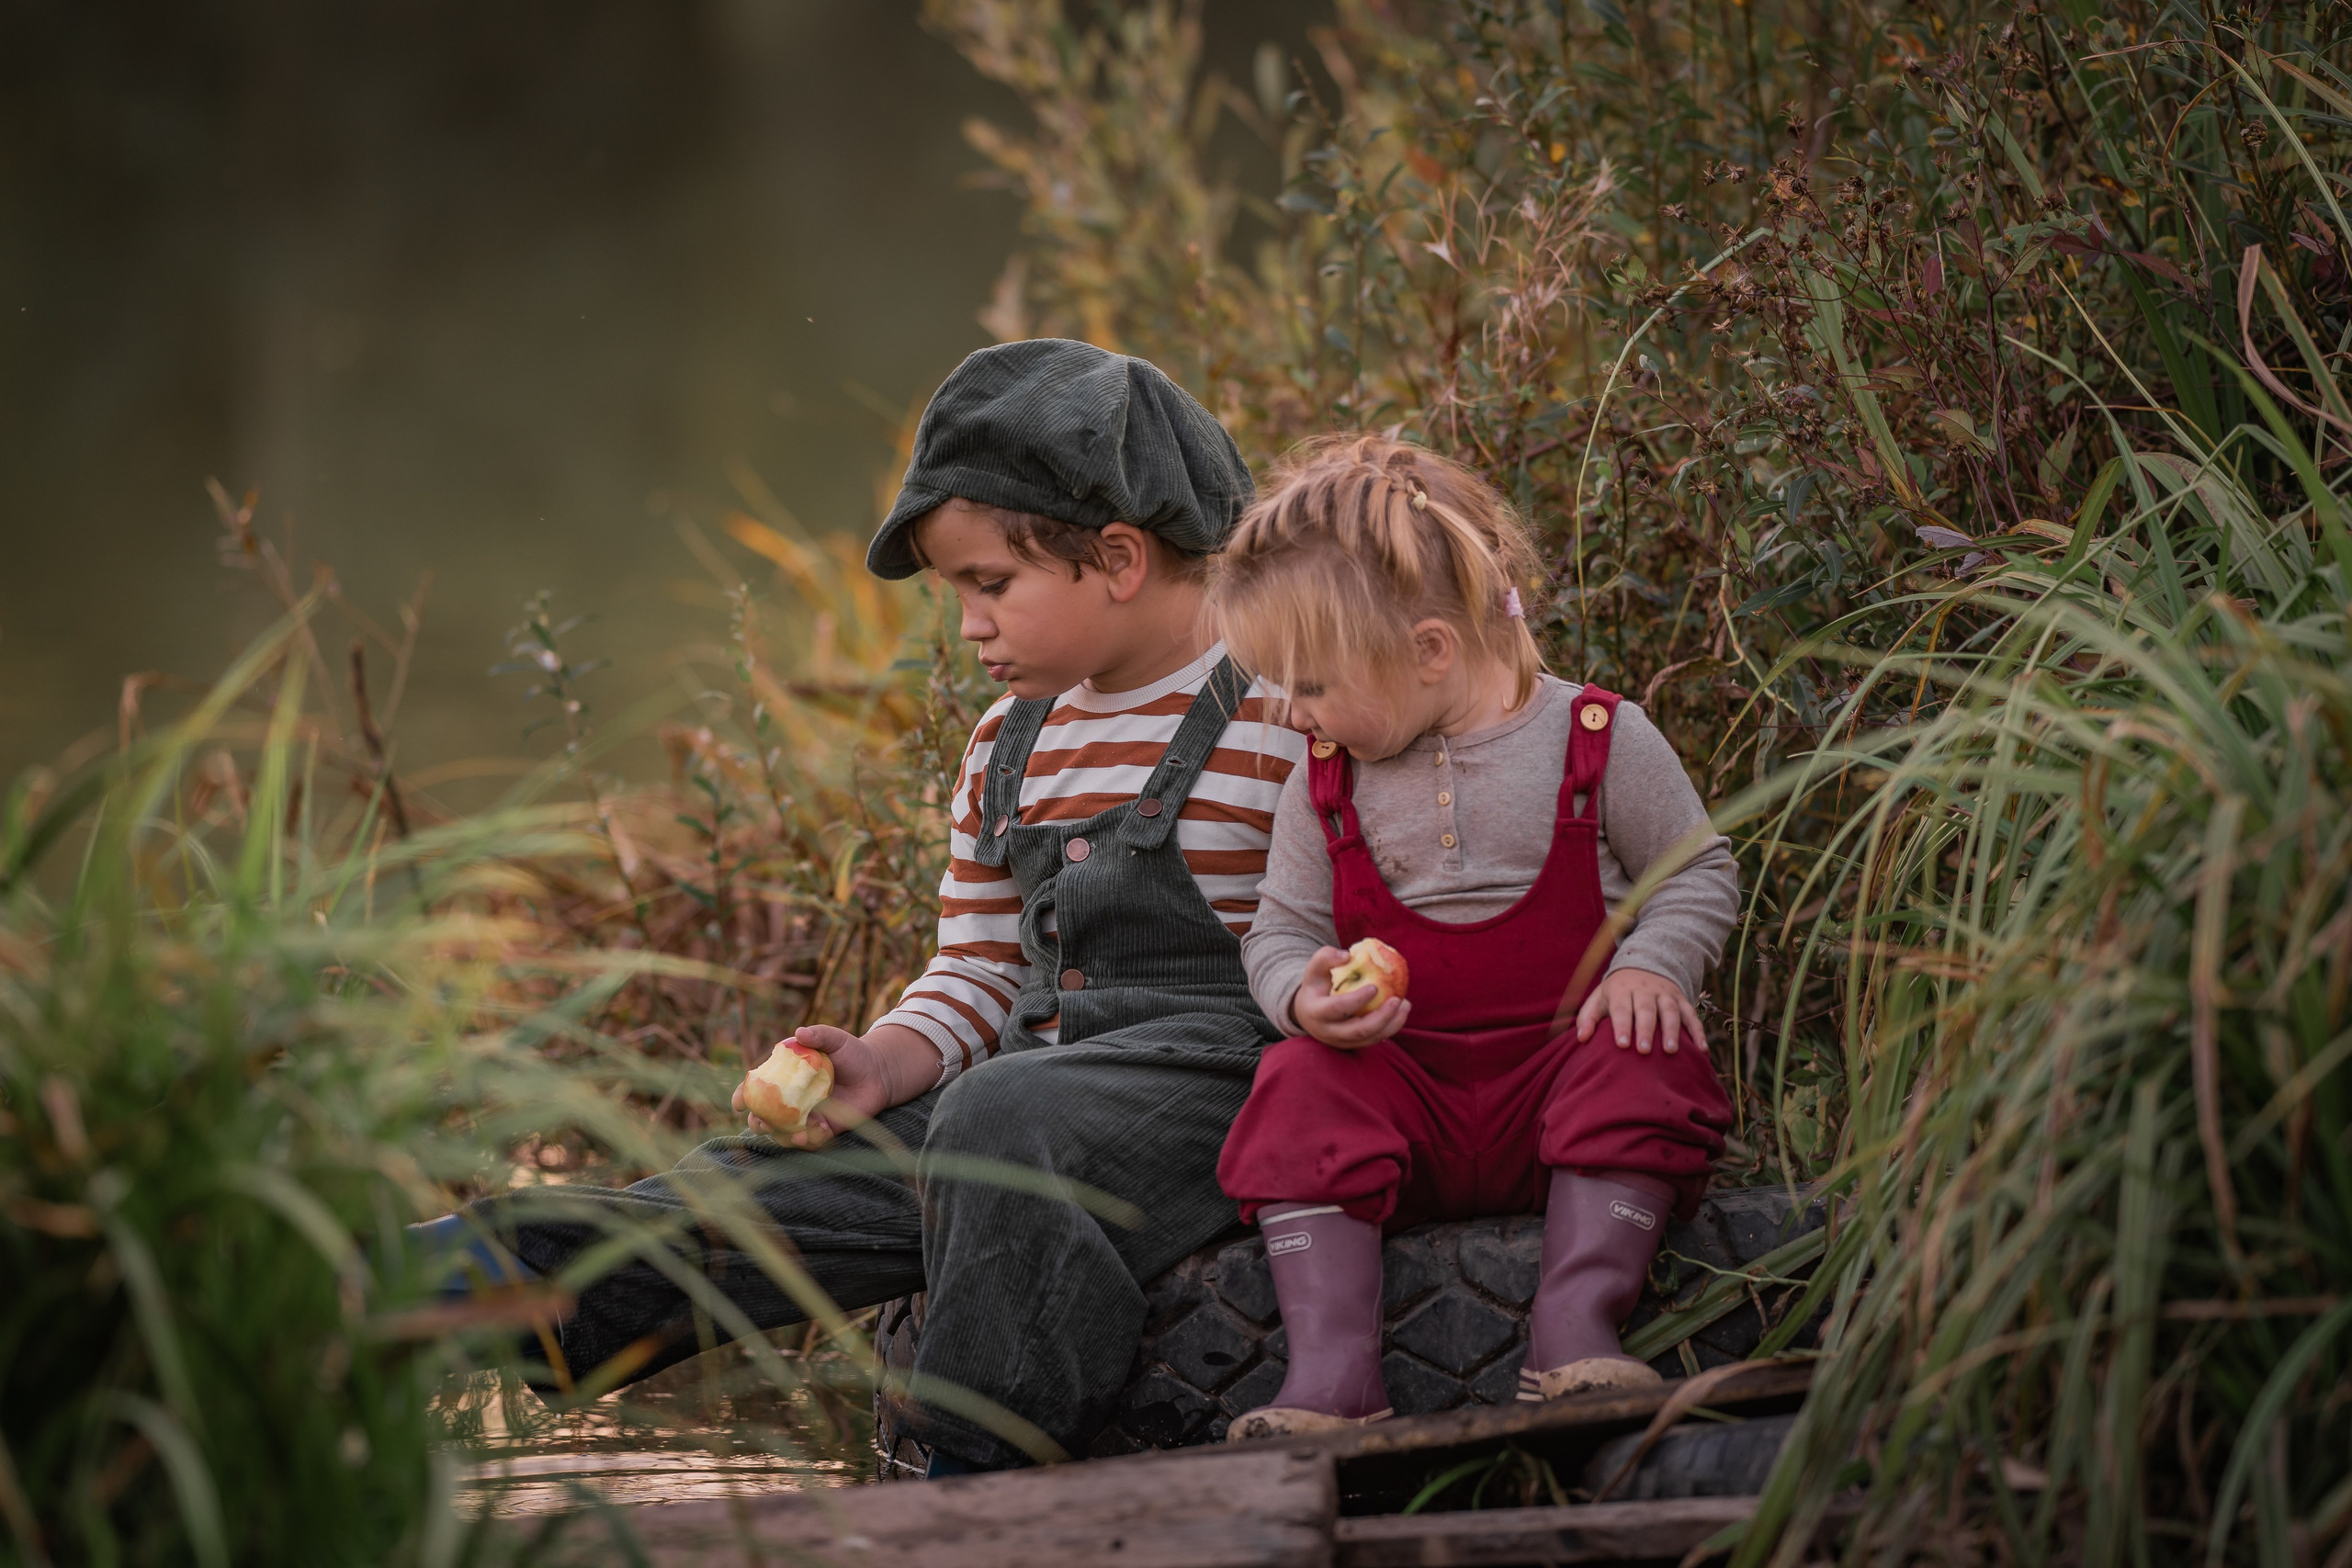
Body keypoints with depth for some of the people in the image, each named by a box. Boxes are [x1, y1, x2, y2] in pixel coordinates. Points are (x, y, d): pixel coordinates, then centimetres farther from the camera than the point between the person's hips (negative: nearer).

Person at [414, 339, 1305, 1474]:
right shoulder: (1007, 751, 17)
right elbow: (979, 976, 19)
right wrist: (882, 1063, -1)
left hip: (1219, 1082, -7)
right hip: (1050, 1073, 7)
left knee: (999, 1119, -33)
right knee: (795, 1169, -11)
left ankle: (986, 1473, -25)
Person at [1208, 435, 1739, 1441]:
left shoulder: (1597, 740, -4)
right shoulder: (1327, 783, 6)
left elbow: (1697, 875, 3)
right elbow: (1280, 930, 10)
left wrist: (1649, 965, -18)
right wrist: (1306, 997, -15)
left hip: (1561, 1068, -2)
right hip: (1404, 1084, 2)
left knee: (1638, 1059, -32)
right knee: (1298, 1089, -25)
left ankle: (1577, 1325, -35)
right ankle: (1331, 1370, -35)